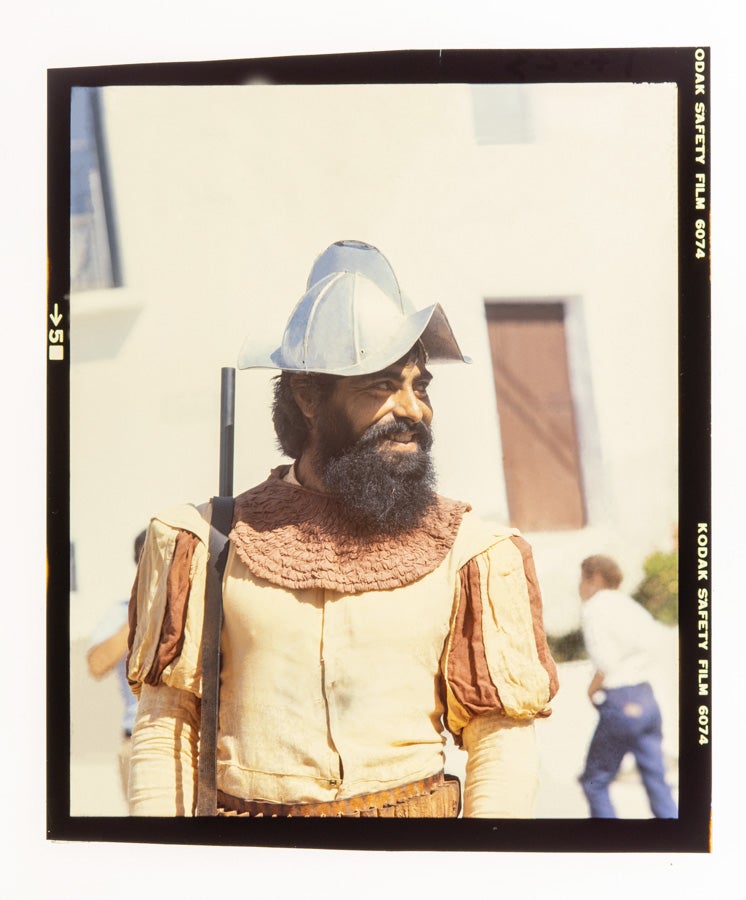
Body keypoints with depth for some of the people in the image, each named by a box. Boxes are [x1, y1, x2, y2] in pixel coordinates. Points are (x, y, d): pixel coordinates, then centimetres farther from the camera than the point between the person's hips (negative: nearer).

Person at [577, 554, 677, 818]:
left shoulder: (593, 608, -6)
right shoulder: (627, 604, 15)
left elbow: (605, 662, -15)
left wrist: (593, 689, 1)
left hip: (619, 704, -7)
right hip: (647, 697, 7)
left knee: (594, 782, 4)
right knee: (656, 780, 7)